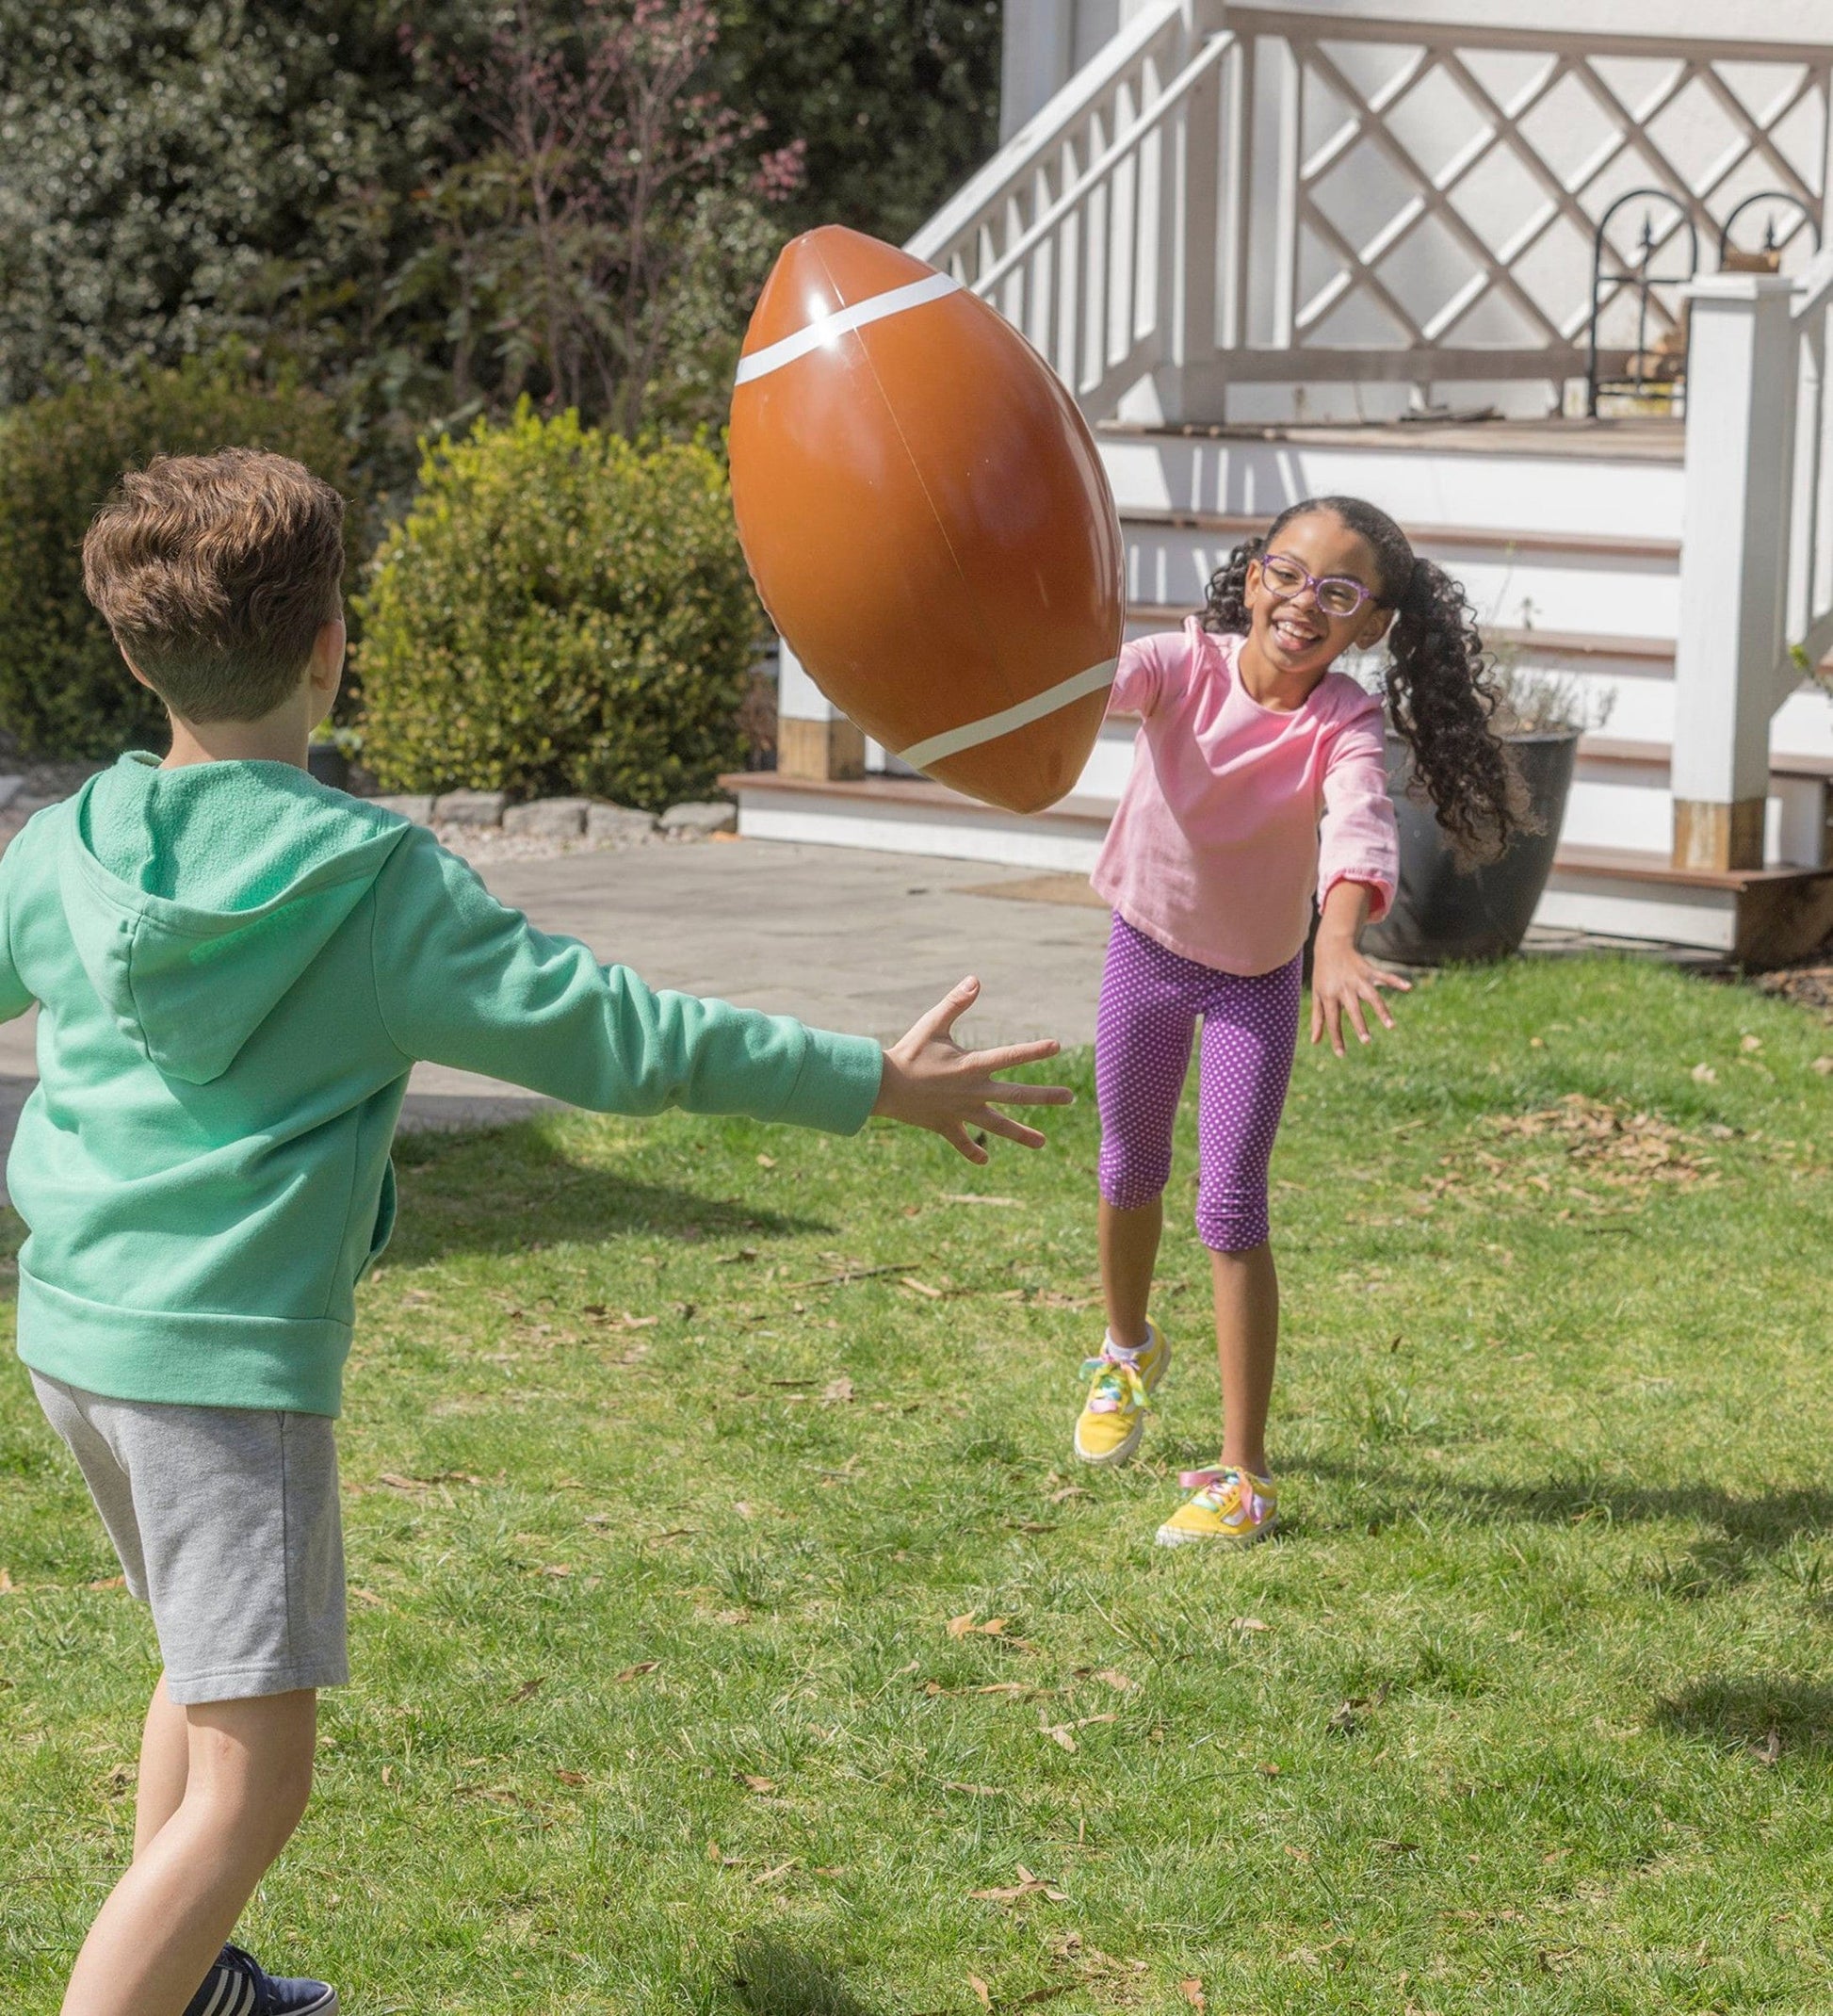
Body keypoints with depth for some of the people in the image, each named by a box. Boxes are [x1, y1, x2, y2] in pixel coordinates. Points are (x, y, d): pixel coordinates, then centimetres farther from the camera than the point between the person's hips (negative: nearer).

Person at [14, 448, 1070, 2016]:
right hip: (237, 1354, -8)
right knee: (251, 1772, -7)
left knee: (212, 1661, 29)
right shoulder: (377, 883, -13)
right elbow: (610, 1032, -12)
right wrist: (874, 1085, -4)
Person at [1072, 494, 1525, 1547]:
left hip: (1257, 977, -2)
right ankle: (1129, 1351, 51)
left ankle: (1245, 1478, -2)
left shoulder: (1345, 724, -27)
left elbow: (1361, 828, -45)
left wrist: (1339, 942, -65)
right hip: (1147, 947, 2)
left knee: (1232, 1209, -8)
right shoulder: (1184, 668, -23)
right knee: (1131, 1171, 21)